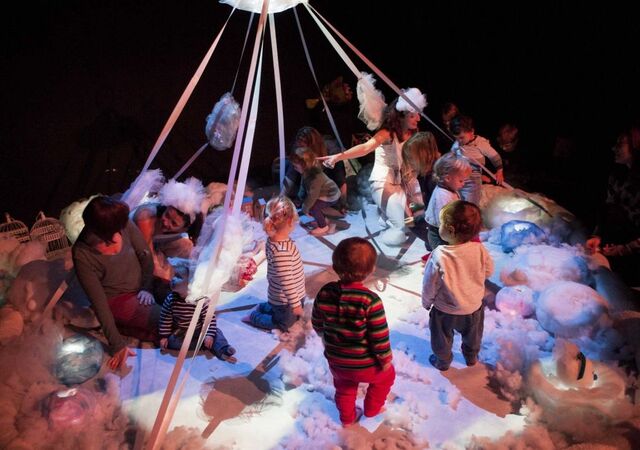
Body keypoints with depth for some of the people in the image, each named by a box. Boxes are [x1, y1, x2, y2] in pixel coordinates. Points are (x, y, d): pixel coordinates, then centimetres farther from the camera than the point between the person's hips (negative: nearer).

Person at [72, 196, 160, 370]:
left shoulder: (124, 226, -17)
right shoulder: (82, 255, -25)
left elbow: (145, 255, -2)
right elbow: (99, 302, -21)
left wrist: (147, 287, -12)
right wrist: (117, 344, -21)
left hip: (142, 285, 6)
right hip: (118, 300, -6)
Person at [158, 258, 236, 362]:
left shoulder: (202, 300, -21)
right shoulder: (170, 299, -13)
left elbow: (210, 318, -18)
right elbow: (165, 319, -5)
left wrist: (209, 334, -25)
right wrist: (164, 336, -5)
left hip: (199, 331, -1)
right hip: (179, 333, 2)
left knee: (216, 332, -19)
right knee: (171, 341, -24)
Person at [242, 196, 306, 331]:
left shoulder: (274, 239, -9)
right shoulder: (282, 250, -39)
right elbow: (286, 281, -33)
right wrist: (295, 303, -23)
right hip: (284, 299, -8)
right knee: (283, 324, 19)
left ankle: (262, 307, 39)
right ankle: (253, 316, 24)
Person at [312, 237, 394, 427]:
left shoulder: (325, 292, -16)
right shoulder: (370, 300, -30)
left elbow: (317, 323, 0)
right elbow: (379, 337, -22)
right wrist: (386, 359, -4)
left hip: (336, 361, 4)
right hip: (365, 365, -4)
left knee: (344, 387, 34)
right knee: (386, 375, 31)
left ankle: (347, 417, 56)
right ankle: (372, 408, 47)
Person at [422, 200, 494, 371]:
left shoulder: (438, 256, -33)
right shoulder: (479, 250, -24)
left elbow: (429, 285, -19)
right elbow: (489, 272, -4)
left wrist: (426, 302, 0)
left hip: (445, 310, -3)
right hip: (474, 307, 3)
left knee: (442, 338, 26)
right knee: (472, 335, 32)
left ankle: (443, 361, 48)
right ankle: (471, 357, 55)